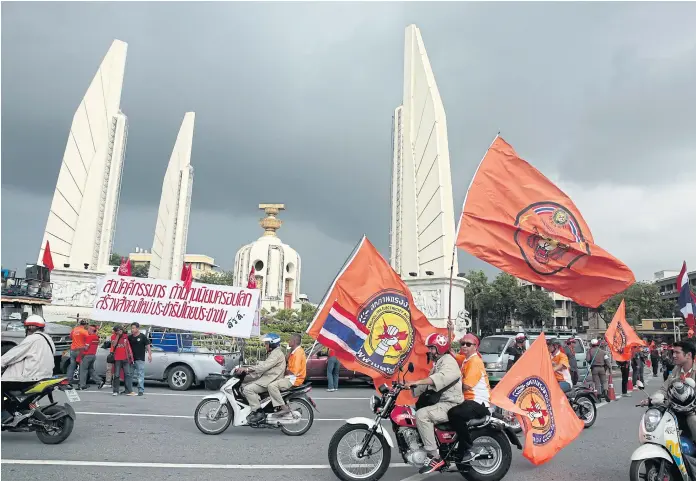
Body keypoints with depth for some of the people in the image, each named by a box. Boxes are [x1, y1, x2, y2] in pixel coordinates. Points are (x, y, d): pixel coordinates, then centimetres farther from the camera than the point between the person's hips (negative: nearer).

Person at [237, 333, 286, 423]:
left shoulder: (277, 353, -13)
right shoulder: (272, 353, 23)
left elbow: (264, 366, -24)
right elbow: (263, 365, 19)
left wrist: (246, 369, -25)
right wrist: (246, 369, 8)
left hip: (271, 381, -11)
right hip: (266, 378, 11)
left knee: (248, 389, -23)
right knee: (244, 388, 6)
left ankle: (258, 412, -19)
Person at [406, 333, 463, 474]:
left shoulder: (448, 361, -11)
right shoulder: (438, 363, 23)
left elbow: (439, 378, -32)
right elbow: (428, 385, 20)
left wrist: (416, 382, -41)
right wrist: (410, 389, 9)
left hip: (450, 405, -11)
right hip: (441, 402, 11)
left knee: (421, 415, -28)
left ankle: (434, 457, -25)